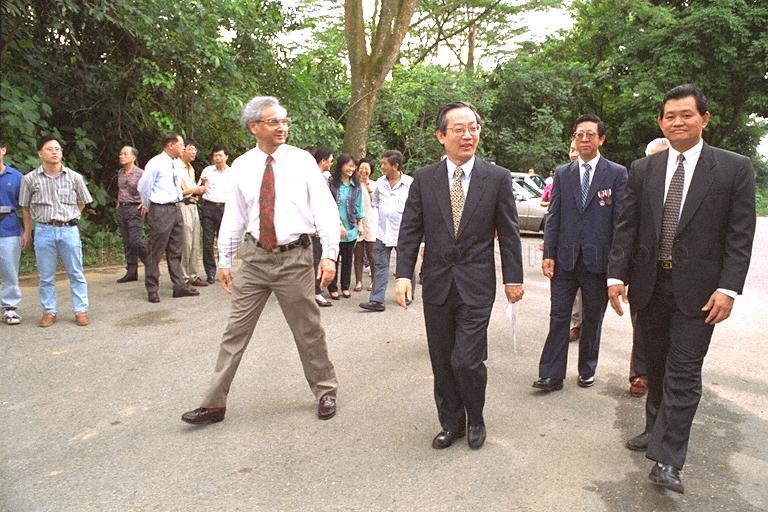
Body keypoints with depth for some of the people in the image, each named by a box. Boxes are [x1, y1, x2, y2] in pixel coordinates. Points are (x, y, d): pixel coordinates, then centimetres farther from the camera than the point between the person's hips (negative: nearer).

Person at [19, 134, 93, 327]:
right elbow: (26, 207, 10)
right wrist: (27, 231, 14)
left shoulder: (74, 177, 0)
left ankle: (81, 311, 12)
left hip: (69, 230, 0)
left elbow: (82, 202, 15)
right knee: (46, 276, 8)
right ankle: (49, 312, 18)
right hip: (44, 231, 0)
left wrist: (69, 218, 9)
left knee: (76, 274, 4)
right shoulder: (30, 179, 0)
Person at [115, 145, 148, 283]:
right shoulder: (120, 173, 13)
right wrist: (118, 203, 16)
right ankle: (131, 272, 11)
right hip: (121, 209, 7)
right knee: (127, 242, 7)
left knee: (136, 241, -14)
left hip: (135, 209, -7)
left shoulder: (140, 173, -7)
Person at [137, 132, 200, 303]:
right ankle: (152, 289, 6)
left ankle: (180, 286, 16)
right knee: (155, 251, -2)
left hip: (175, 209, 8)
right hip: (161, 211, -8)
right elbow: (143, 186, -6)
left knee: (175, 251, 11)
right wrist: (147, 206, 6)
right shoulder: (155, 163, -11)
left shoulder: (176, 164, 11)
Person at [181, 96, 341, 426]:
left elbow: (325, 208, -6)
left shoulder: (302, 160, -3)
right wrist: (224, 260, 9)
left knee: (308, 331, 8)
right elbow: (233, 215, 10)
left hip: (294, 258, -2)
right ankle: (215, 404, 20)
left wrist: (329, 254, -14)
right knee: (236, 331, 7)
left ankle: (325, 392, 29)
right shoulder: (241, 166, 4)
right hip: (255, 257, 3)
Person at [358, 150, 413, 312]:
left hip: (402, 230, -3)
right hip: (382, 231, 3)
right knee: (380, 265, -1)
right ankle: (377, 300, -1)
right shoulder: (380, 183, 6)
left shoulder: (410, 183, -8)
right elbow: (374, 203, 20)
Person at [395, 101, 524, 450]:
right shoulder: (424, 179, 2)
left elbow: (508, 233, 3)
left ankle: (475, 419, 22)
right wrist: (404, 274, -6)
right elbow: (410, 231, 2)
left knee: (466, 360, -7)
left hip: (476, 285, -2)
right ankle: (451, 424, 32)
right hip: (437, 283, 2)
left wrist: (513, 278, 3)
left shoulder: (497, 178, -1)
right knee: (442, 363, 11)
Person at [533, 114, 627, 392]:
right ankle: (551, 375, 10)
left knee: (592, 319, 13)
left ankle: (587, 370, 29)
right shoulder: (562, 173, 7)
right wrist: (548, 254, -2)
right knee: (558, 317, 3)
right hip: (565, 259, 2)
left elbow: (620, 220, -3)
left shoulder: (617, 173, 0)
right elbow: (553, 217, 5)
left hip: (598, 260, -1)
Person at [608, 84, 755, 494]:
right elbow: (627, 228, 3)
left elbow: (740, 236, -5)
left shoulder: (734, 168, -3)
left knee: (683, 374, -2)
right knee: (656, 366, 17)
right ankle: (656, 430, 35)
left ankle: (667, 460, 6)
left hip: (697, 289, -3)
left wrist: (728, 288, -13)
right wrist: (617, 275, -4)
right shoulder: (642, 170, 4)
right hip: (649, 286, 3)